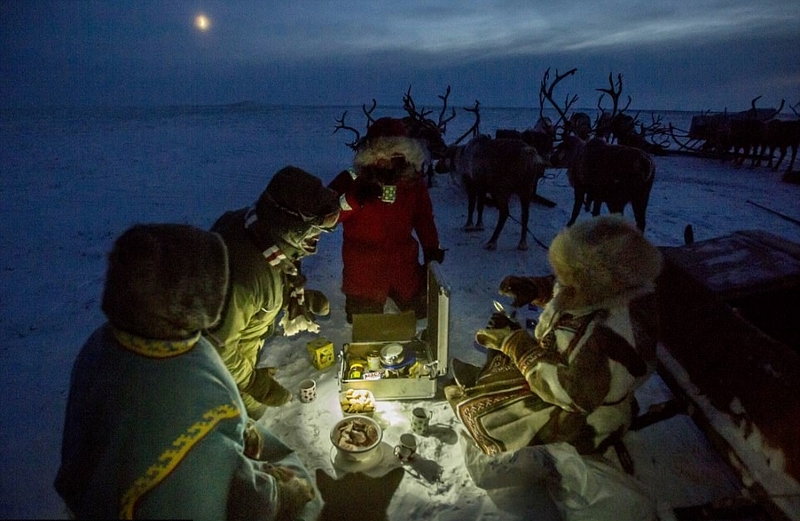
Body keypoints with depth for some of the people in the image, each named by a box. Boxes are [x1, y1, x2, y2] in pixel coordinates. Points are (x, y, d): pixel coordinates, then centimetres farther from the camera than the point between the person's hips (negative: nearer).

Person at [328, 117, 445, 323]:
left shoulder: (413, 182, -6)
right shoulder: (352, 181, -16)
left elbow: (424, 218, 8)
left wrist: (431, 250, 2)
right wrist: (353, 200, -32)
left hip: (404, 266, 3)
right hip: (363, 271, -3)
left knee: (422, 309, 16)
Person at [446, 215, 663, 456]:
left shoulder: (619, 331, -38)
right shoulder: (605, 289, -13)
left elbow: (574, 394, -32)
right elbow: (558, 290, 8)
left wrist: (515, 342, -29)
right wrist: (534, 288, -13)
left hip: (581, 420, -8)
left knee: (478, 410, -6)